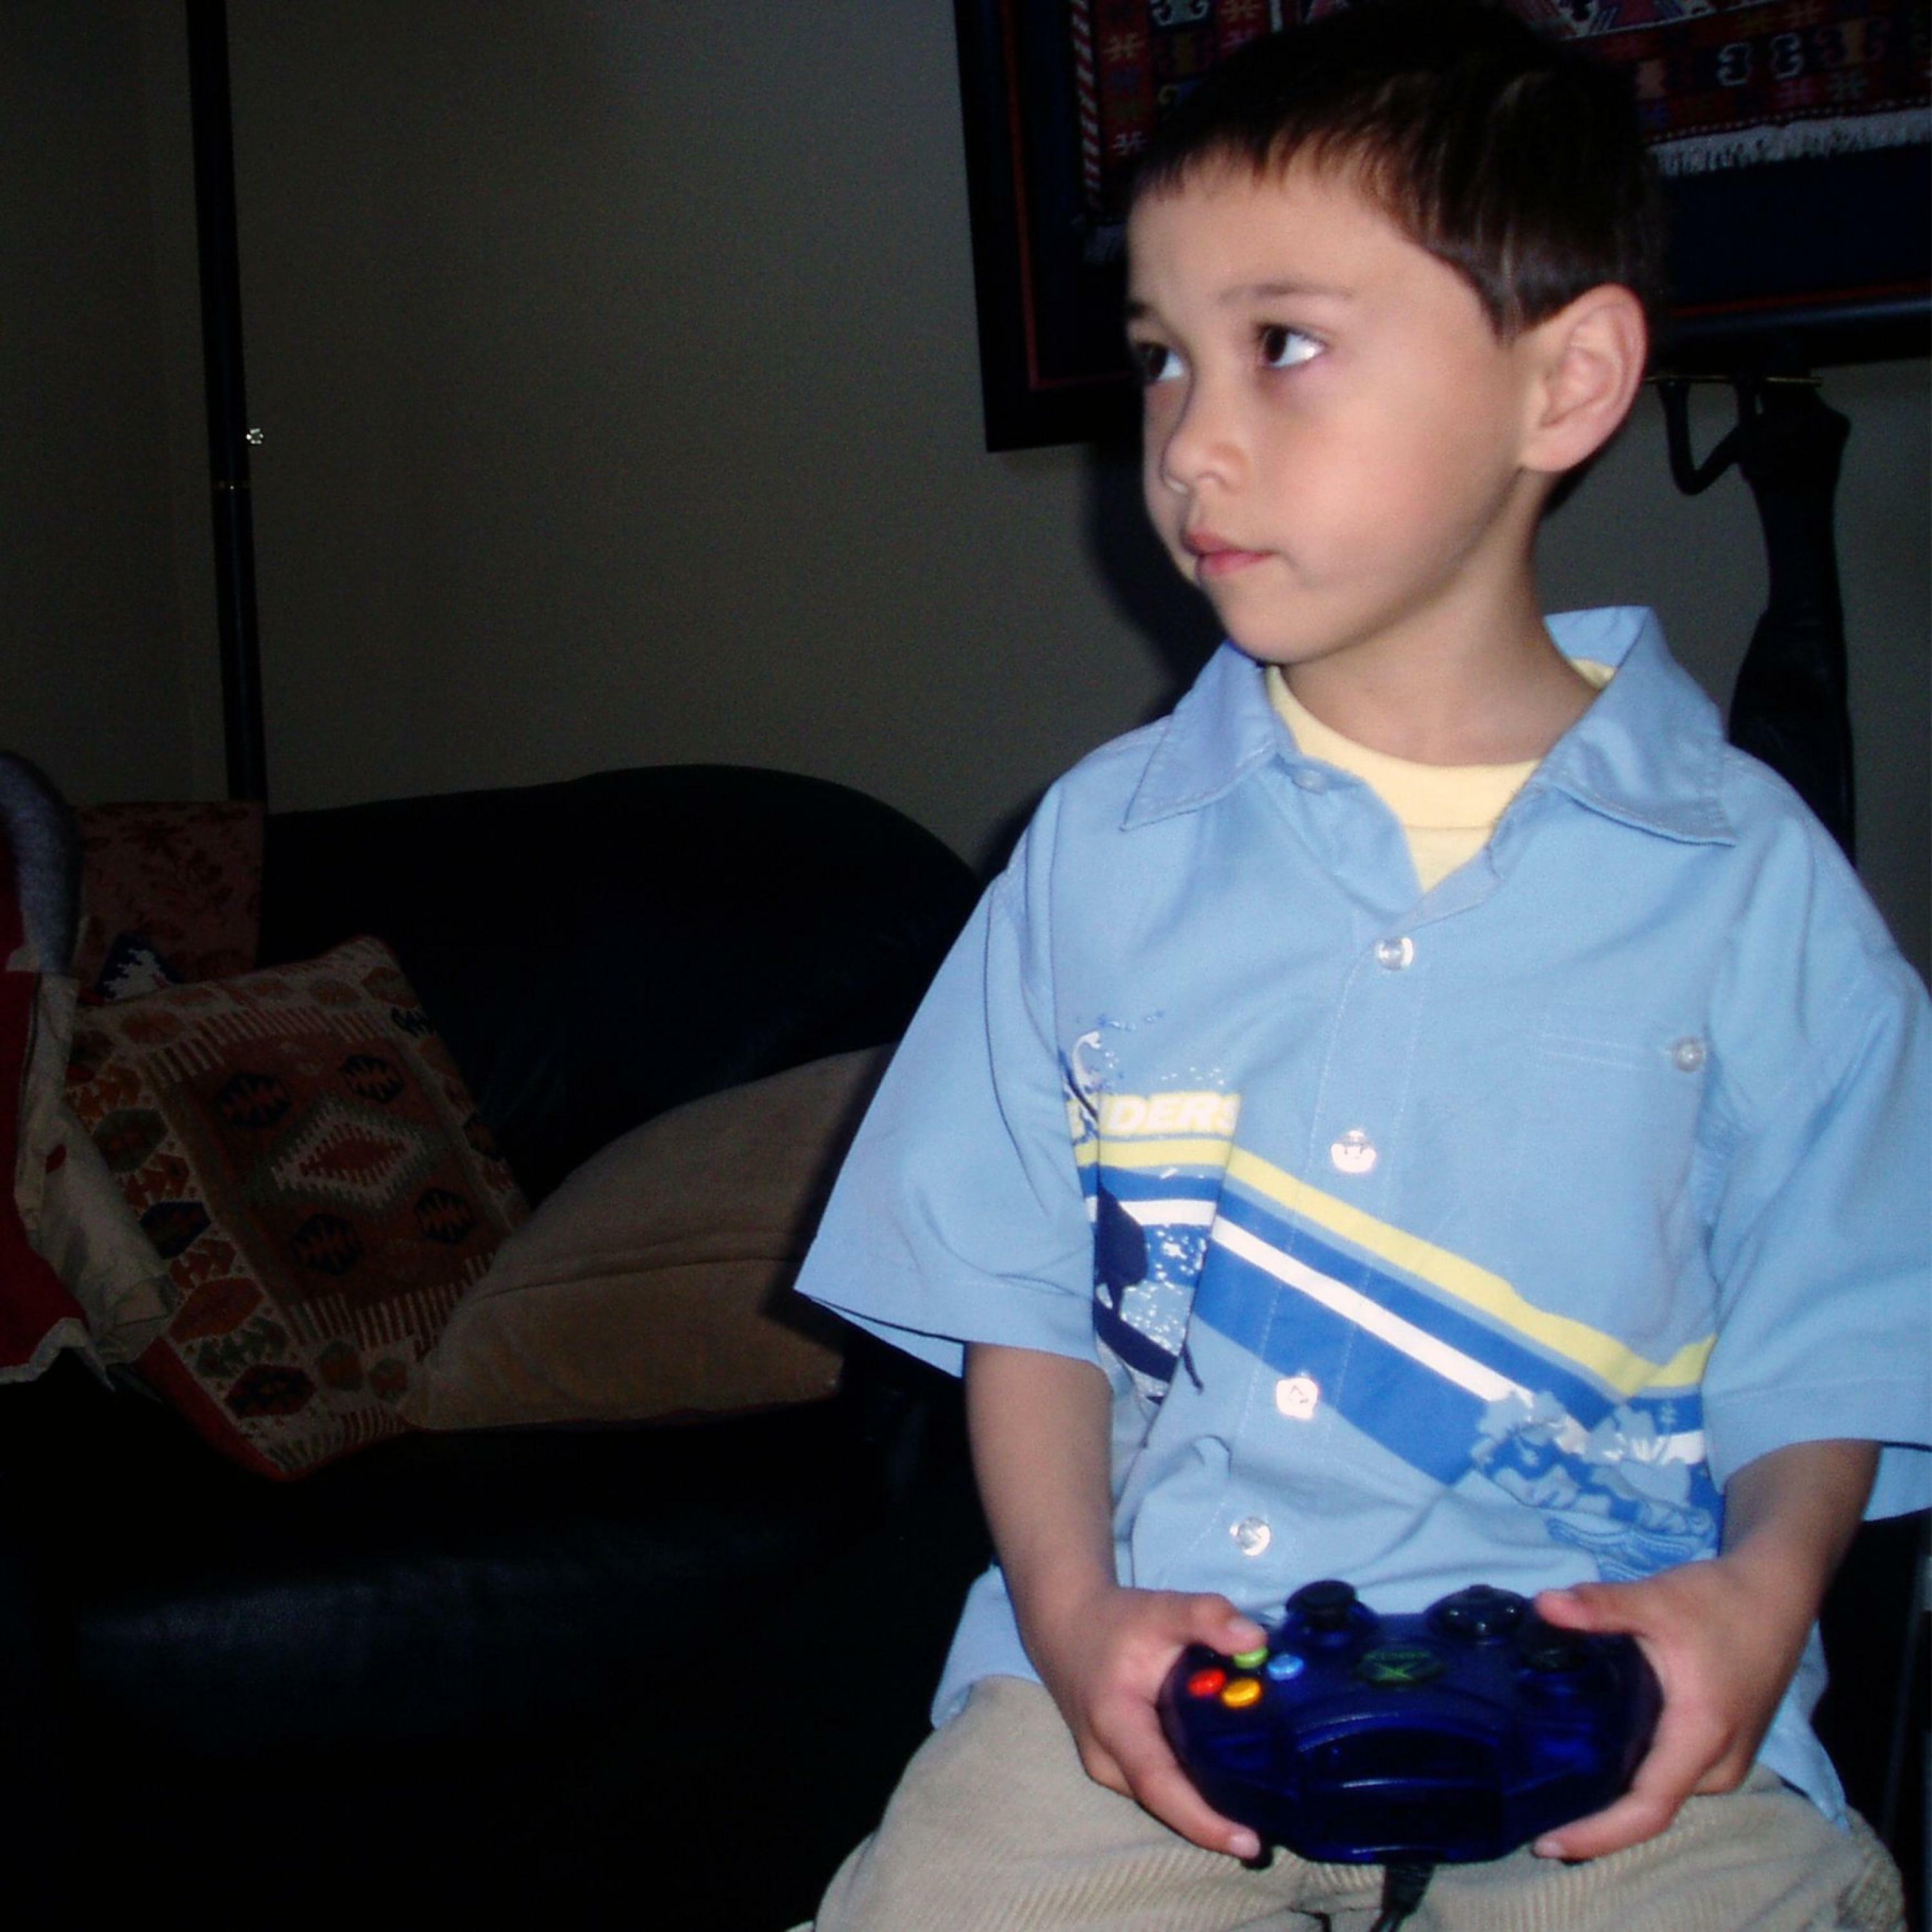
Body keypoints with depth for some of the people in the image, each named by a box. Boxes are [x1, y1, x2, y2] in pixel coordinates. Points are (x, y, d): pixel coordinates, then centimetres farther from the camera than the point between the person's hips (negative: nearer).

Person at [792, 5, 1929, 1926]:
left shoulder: (1745, 878, 1)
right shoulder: (1106, 843, 6)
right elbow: (1029, 1297, 7)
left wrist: (1764, 1580, -15)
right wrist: (1070, 1604, -9)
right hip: (1149, 1663, 1)